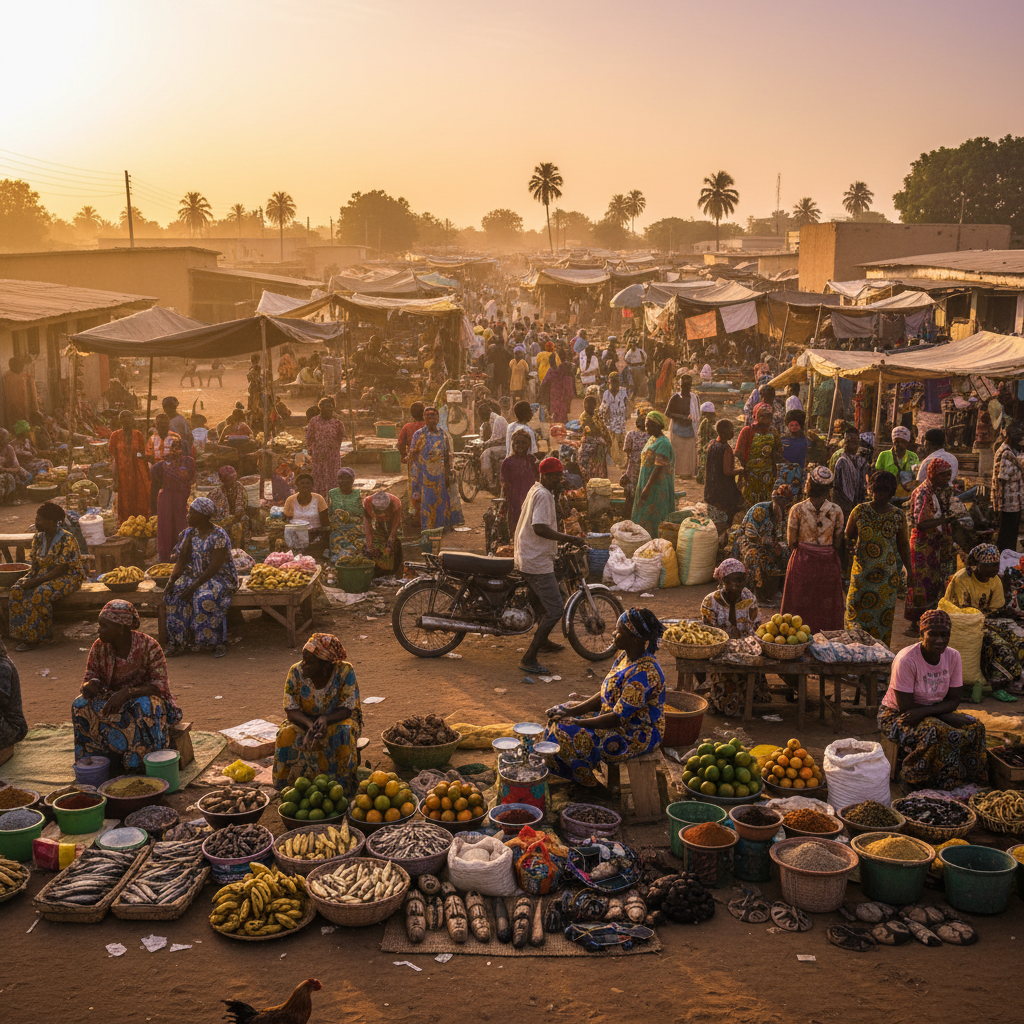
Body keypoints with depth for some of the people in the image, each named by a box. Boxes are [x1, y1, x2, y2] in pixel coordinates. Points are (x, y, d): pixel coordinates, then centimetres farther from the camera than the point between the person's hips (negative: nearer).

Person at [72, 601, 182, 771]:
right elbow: (89, 679, 1)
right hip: (112, 700, 4)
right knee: (81, 705, -23)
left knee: (145, 708, -38)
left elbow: (159, 686, -22)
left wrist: (127, 693, -38)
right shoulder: (99, 647, -5)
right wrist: (90, 685, -25)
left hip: (144, 697, -4)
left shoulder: (148, 646, -18)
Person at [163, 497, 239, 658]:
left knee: (205, 598, -36)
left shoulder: (219, 536, -14)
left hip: (219, 577, -6)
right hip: (195, 576, 6)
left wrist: (195, 586, -27)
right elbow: (181, 562, 6)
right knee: (174, 594, -20)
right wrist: (171, 579, -12)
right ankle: (177, 643, -18)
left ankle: (216, 643, -23)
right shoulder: (189, 533, 7)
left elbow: (214, 567, -21)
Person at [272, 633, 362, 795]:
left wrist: (325, 719, -43)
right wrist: (310, 725, -38)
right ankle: (288, 785, -13)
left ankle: (344, 787, -20)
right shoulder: (296, 672, -16)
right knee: (287, 735, -29)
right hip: (304, 720, 1)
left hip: (337, 719, -1)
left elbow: (346, 709, -22)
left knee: (344, 732, -35)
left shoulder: (345, 671, -21)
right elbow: (292, 711, -16)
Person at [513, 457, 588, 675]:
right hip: (537, 562, -11)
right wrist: (570, 539, -28)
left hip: (529, 557, 11)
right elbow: (540, 528, -30)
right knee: (555, 611, -12)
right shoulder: (542, 495, -18)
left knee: (551, 598, 29)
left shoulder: (536, 490, 14)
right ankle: (529, 659, -12)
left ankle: (542, 641, 47)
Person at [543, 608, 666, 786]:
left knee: (566, 733, -20)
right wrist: (572, 711, -4)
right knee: (559, 713, 8)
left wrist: (575, 722, -20)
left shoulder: (643, 673, -30)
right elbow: (604, 694, 9)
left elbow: (618, 719, -28)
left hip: (637, 736, -10)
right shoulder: (625, 656, 1)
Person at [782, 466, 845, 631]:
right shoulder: (836, 511, -8)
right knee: (826, 608, 12)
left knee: (800, 606, 10)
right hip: (828, 564, 1)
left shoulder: (797, 510, -12)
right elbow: (838, 543, -2)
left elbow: (791, 542, -7)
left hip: (802, 562, -1)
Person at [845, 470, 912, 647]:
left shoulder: (898, 515, 3)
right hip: (861, 572, -1)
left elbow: (903, 545, 10)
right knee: (856, 612, -3)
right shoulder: (859, 511, 1)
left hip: (887, 574, 1)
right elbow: (848, 536, 8)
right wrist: (852, 547, -13)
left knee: (883, 614, 4)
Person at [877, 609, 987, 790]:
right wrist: (946, 716, -25)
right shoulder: (906, 660, -25)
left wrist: (924, 712, -25)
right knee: (939, 733, -33)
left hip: (934, 713, 6)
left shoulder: (953, 657, -8)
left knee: (974, 727, -18)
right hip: (897, 715, -6)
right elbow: (906, 707, -23)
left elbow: (954, 700, -8)